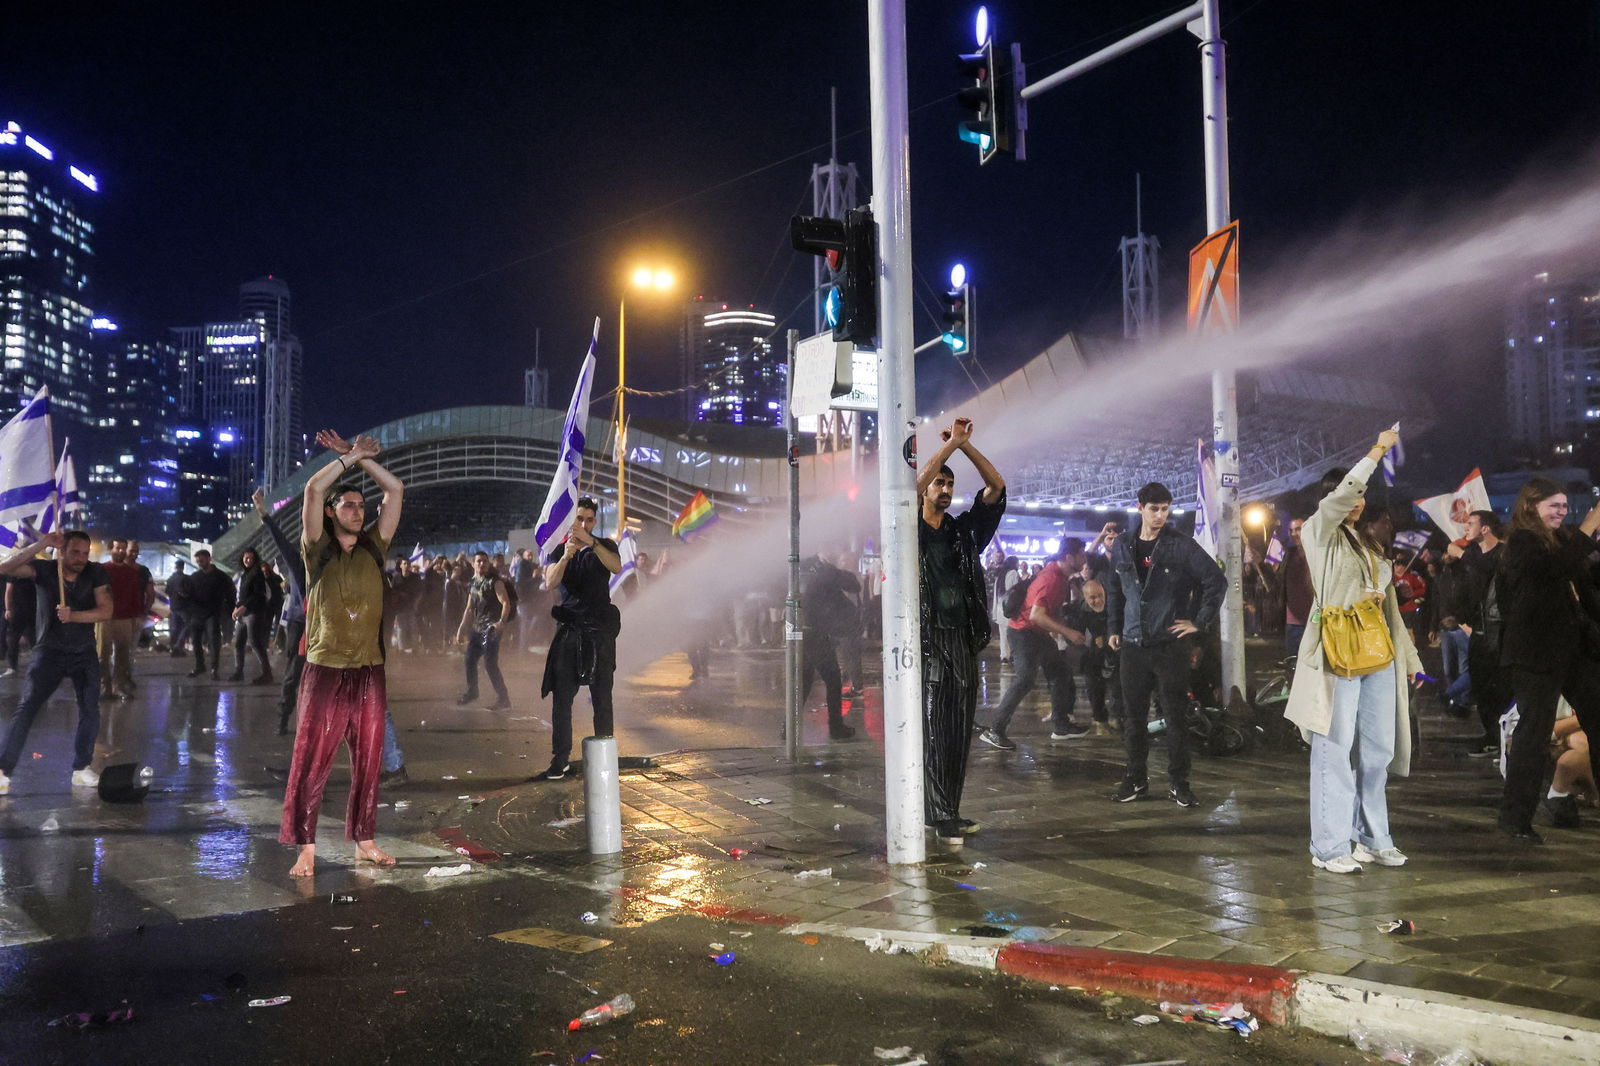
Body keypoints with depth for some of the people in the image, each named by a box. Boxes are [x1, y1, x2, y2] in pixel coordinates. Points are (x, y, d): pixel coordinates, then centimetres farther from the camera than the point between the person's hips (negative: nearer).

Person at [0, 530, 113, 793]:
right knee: (26, 709, -9)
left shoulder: (96, 573, -7)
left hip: (85, 653, 2)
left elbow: (106, 611, -13)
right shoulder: (43, 569, -11)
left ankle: (81, 769, 14)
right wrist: (41, 544, -34)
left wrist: (72, 616, -28)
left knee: (90, 711, 1)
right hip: (50, 652, -2)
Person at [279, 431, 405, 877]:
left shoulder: (373, 548, 10)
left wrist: (360, 457, 9)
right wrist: (351, 457, 0)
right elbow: (314, 488, -10)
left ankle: (364, 841, 19)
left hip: (369, 673, 3)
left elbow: (396, 490, 8)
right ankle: (306, 848, 6)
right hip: (325, 672, -3)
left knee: (368, 764, 8)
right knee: (311, 764, -2)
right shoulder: (318, 551, 2)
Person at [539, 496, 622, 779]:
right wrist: (566, 556, -24)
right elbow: (550, 582, -8)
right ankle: (561, 758, 1)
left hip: (600, 631, -1)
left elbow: (616, 566, -13)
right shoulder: (559, 551, 11)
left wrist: (591, 543, -25)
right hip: (569, 631, 1)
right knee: (561, 697, -3)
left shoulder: (604, 546, 9)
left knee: (602, 698, -1)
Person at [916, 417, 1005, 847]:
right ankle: (941, 817, -8)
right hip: (927, 641, -5)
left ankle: (950, 812, 15)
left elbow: (997, 487, 8)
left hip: (963, 642, 5)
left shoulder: (964, 530, 15)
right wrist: (950, 444, -11)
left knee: (959, 734, 7)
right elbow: (911, 487, -14)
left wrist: (967, 445, -1)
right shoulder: (912, 530, 3)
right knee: (932, 732, -7)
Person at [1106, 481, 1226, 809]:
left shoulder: (1181, 545, -5)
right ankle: (1136, 778, 20)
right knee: (1133, 714, 8)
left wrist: (1199, 621, -5)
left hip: (1170, 644, -3)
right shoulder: (1123, 546, 7)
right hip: (1133, 645, 3)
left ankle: (1178, 782, 12)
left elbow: (1216, 581, -4)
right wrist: (1115, 629, 12)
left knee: (1176, 714, 1)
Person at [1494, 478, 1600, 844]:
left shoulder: (1562, 539, 17)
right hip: (1536, 652, -8)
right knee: (1534, 733, -4)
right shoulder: (1522, 544, -8)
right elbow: (1559, 566, -27)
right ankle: (1515, 817, 5)